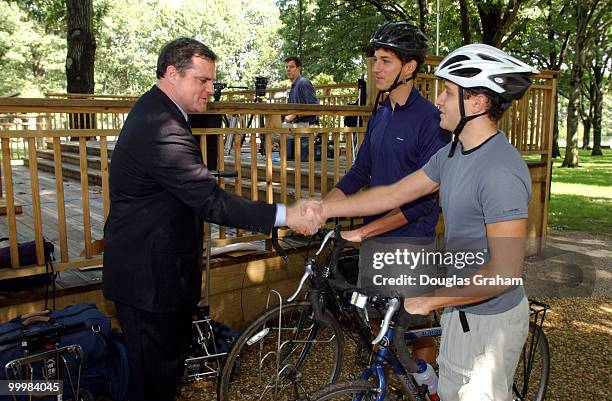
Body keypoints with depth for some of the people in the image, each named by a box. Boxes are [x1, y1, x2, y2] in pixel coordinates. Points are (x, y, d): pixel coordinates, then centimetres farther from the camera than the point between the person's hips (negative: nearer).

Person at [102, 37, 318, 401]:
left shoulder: (154, 110, 9)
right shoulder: (163, 130, -28)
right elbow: (212, 202, -30)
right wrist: (284, 215, -28)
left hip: (149, 263, 11)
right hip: (150, 274, -11)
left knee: (172, 349, 24)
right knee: (157, 370, 6)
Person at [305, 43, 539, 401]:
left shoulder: (501, 172, -28)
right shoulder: (452, 154, 1)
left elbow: (504, 272, -29)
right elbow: (393, 194, 7)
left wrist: (430, 300, -20)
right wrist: (327, 209, 5)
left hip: (490, 320, -9)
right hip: (461, 308, 9)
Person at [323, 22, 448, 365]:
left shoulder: (430, 120, -16)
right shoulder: (380, 114, 7)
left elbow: (424, 198, -20)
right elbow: (360, 172, 10)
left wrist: (365, 231, -24)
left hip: (411, 241, -7)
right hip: (375, 238, 7)